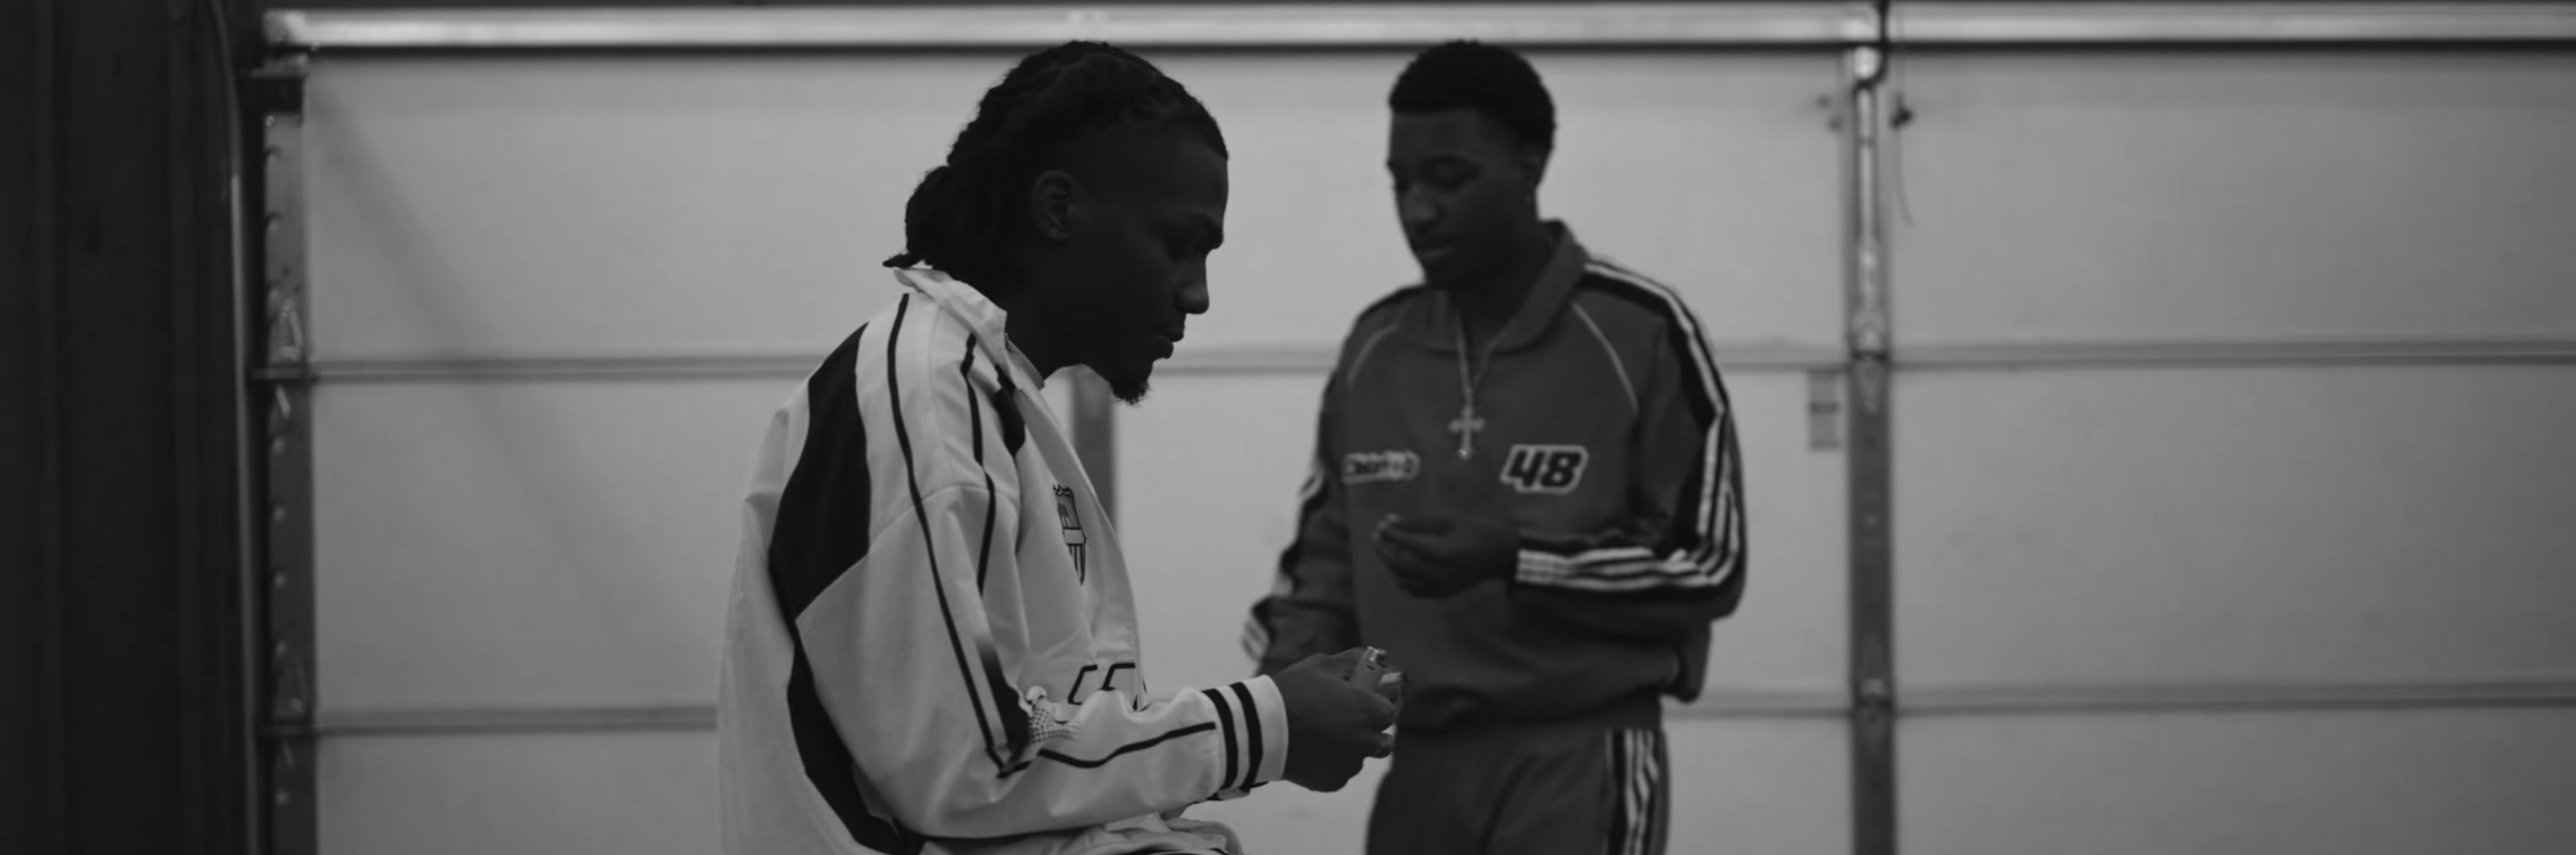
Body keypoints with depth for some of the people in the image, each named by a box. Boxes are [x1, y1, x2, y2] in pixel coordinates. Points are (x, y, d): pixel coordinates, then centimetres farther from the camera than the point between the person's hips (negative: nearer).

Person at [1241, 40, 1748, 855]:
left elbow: (1705, 563, -5)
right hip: (1418, 768, 5)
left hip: (1577, 763, -5)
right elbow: (1331, 540, 18)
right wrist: (1294, 648, -3)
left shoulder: (1640, 331, -5)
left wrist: (1516, 559, -17)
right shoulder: (1375, 347, 10)